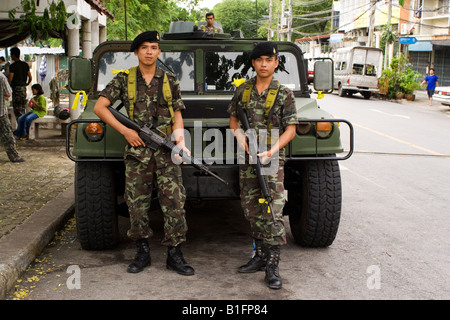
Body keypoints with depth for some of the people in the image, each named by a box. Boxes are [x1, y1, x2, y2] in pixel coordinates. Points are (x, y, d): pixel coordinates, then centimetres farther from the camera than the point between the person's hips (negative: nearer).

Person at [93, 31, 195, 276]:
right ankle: (142, 251, 19)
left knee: (174, 203, -3)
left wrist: (180, 141, -10)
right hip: (136, 150, 0)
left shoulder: (170, 80, 8)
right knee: (136, 203, 5)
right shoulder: (123, 79, 5)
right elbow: (99, 107, 1)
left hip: (166, 150, 0)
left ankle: (174, 254, 6)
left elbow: (177, 116, 9)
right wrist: (125, 131, -8)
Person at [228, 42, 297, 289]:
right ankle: (260, 256, 24)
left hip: (272, 159, -4)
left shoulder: (284, 94, -4)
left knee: (272, 212, -8)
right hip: (247, 158, 4)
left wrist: (271, 151, -17)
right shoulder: (242, 90, 7)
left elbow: (290, 130, -5)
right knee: (251, 210, 11)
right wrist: (238, 134, -6)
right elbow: (233, 119, 16)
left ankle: (272, 266, -3)